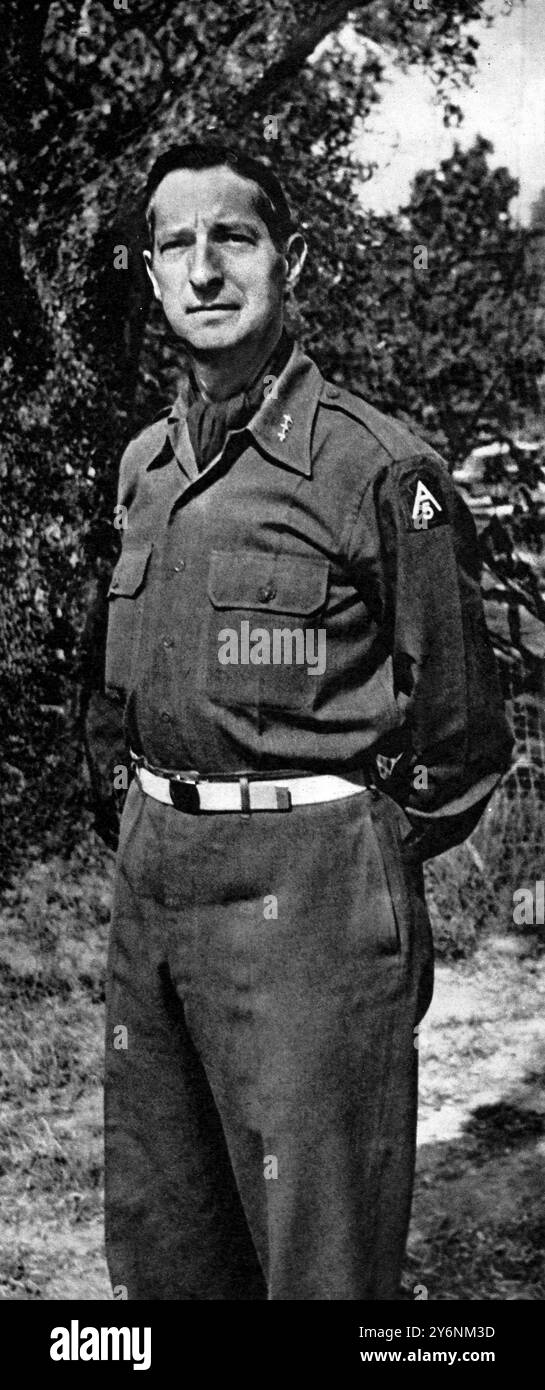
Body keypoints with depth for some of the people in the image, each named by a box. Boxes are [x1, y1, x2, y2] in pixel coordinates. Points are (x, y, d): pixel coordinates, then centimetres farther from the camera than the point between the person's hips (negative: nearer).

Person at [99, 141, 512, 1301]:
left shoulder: (378, 464, -11)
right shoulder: (145, 464, 10)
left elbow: (460, 731, -3)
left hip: (306, 890, -7)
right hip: (150, 877, 7)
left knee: (323, 1257, 3)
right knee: (158, 1244, 17)